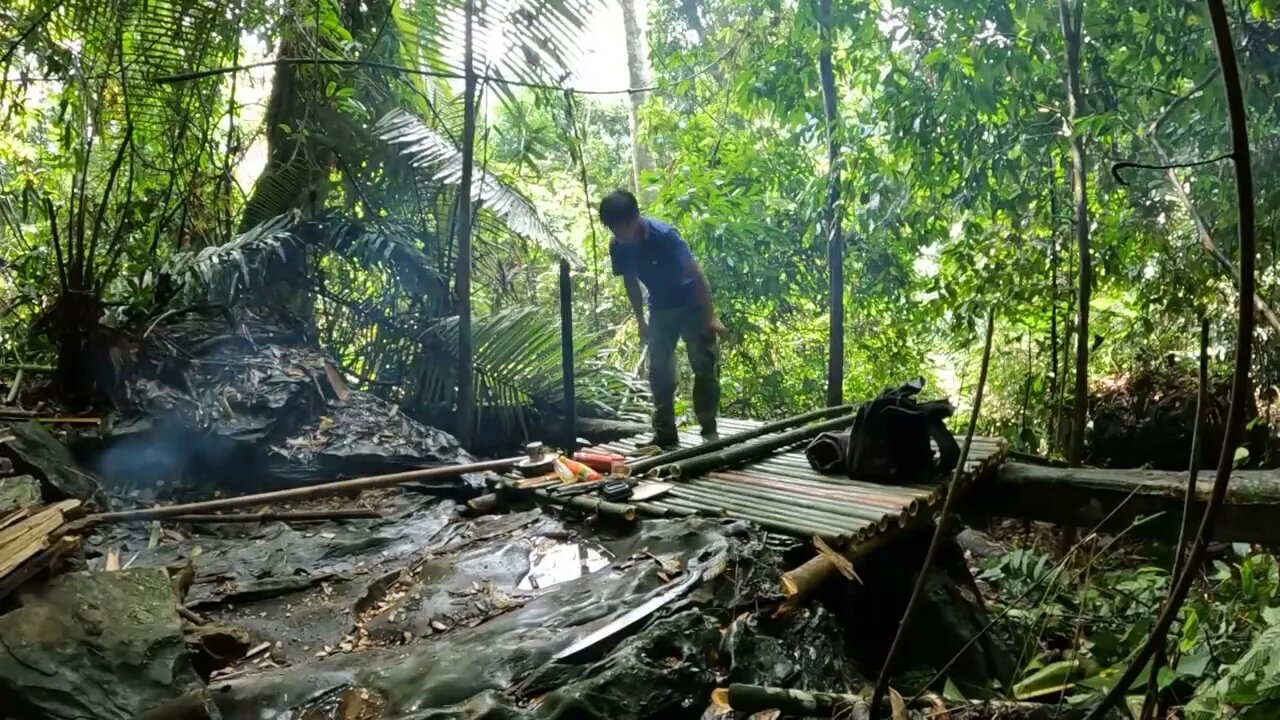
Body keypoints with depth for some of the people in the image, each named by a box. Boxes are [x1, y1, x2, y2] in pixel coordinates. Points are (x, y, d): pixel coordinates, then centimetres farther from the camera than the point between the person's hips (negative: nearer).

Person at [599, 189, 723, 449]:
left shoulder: (664, 235, -28)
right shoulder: (618, 247, -12)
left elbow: (696, 274, -23)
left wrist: (710, 317, -21)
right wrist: (641, 322, 9)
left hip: (691, 304, -5)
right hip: (660, 310, 5)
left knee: (706, 368, -6)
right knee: (660, 373, 3)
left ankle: (709, 430, 4)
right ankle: (665, 435, 9)